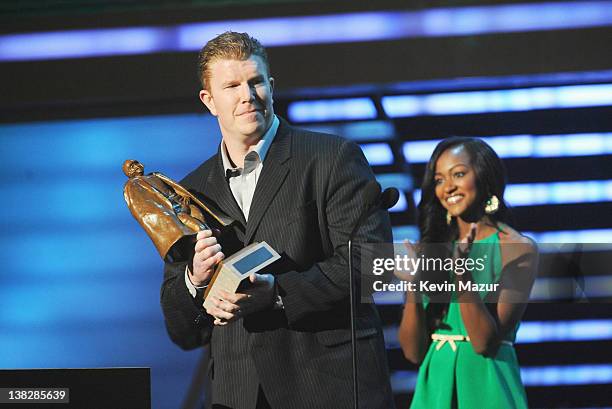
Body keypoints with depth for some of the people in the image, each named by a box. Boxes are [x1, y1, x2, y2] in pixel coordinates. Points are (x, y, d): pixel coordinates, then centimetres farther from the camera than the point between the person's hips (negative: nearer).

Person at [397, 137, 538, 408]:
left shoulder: (518, 249, -6)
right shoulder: (430, 249, 6)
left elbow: (486, 342, -15)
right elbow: (413, 352, 1)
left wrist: (463, 274, -25)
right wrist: (413, 288, -14)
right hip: (435, 386, 4)